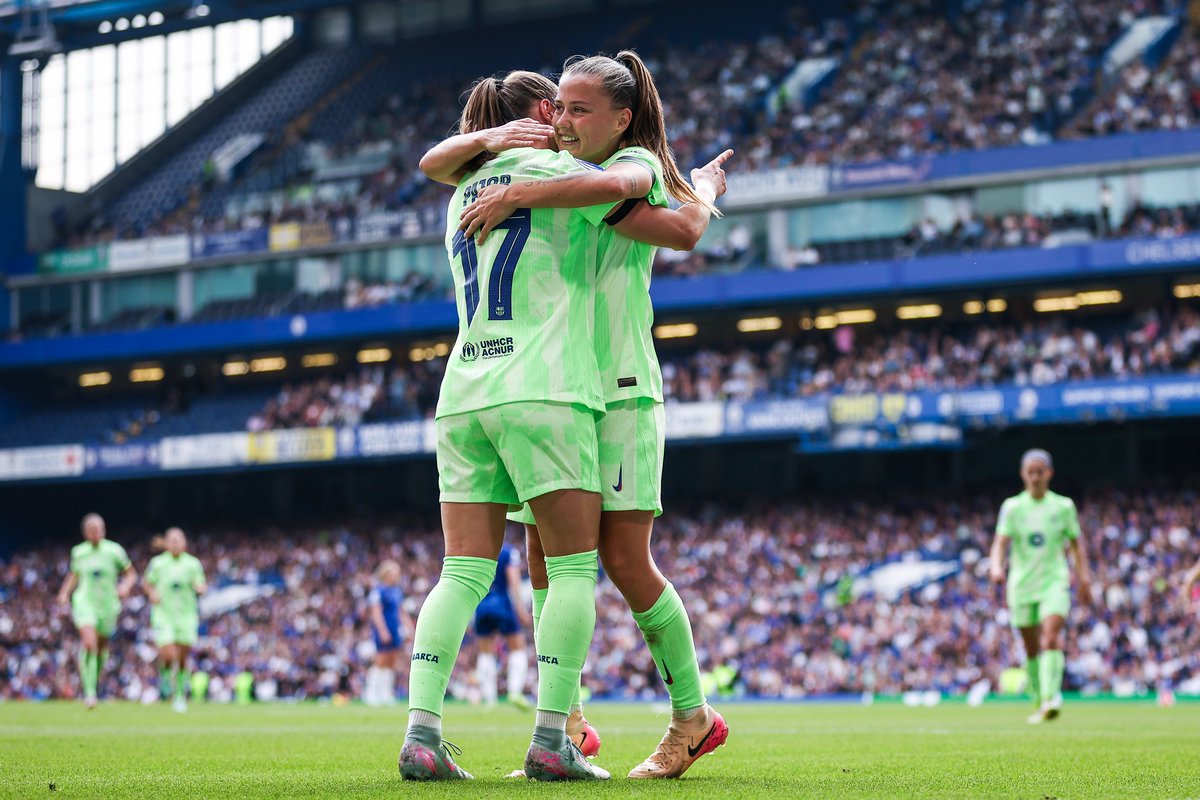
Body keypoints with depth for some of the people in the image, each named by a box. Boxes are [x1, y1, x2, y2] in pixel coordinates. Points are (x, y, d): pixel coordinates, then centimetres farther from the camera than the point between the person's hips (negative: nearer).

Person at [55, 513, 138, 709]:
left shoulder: (114, 551, -3)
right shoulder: (78, 552, 3)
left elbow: (131, 574, 7)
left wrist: (125, 586, -13)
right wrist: (65, 593, 5)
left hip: (107, 604, 1)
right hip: (85, 603, -1)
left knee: (102, 647, 12)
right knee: (89, 644, -22)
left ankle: (95, 684, 40)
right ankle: (89, 692, -23)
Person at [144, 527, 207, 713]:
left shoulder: (193, 564, 1)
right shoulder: (157, 563, 0)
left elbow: (200, 586, 1)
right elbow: (148, 583, 13)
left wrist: (200, 587, -22)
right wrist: (152, 594, -8)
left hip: (186, 615, 1)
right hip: (163, 615, -1)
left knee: (182, 659, 2)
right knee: (168, 655, -18)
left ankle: (181, 697, 19)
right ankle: (166, 675, 17)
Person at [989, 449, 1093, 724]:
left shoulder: (1063, 506, 5)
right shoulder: (1012, 507, 2)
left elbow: (1076, 542, 12)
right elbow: (1001, 542, -9)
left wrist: (1084, 577, 3)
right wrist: (996, 566, -28)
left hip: (1054, 581, -1)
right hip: (1022, 585, 1)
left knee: (1051, 638, -21)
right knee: (1032, 649, 7)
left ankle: (1051, 697, -29)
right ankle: (1039, 703, 20)